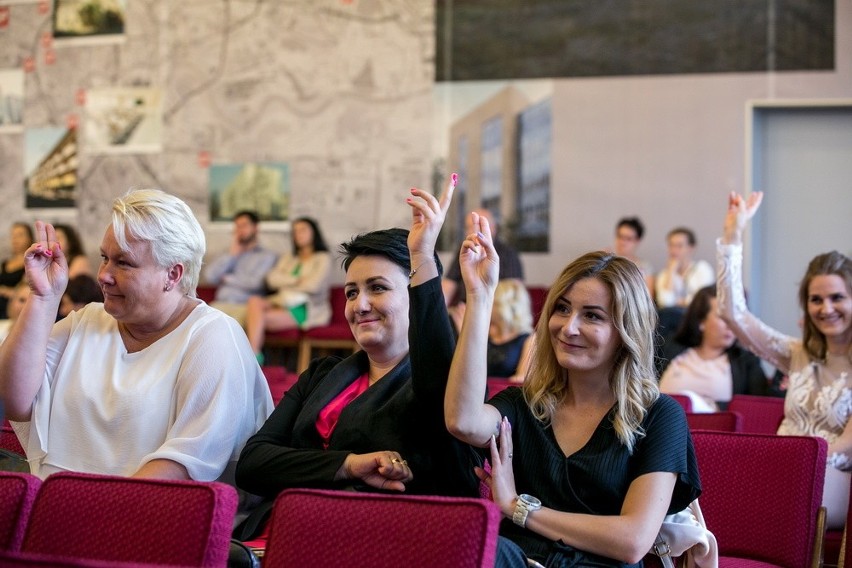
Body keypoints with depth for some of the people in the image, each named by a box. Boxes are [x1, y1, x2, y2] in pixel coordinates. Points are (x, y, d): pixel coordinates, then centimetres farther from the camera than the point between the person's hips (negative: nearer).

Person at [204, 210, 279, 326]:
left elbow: (255, 283, -8)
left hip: (244, 307, -4)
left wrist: (227, 278, 6)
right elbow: (210, 276, 9)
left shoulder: (268, 255, 9)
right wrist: (232, 253, 7)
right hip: (220, 304, 4)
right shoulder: (231, 253, 25)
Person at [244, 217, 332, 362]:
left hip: (304, 308, -5)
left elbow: (313, 285, -7)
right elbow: (272, 279, 10)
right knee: (254, 301, -28)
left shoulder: (323, 258, 10)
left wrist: (285, 282, 5)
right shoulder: (288, 259, 28)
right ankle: (253, 354, -39)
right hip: (282, 303, 5)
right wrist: (296, 280, -4)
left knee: (261, 317, -29)